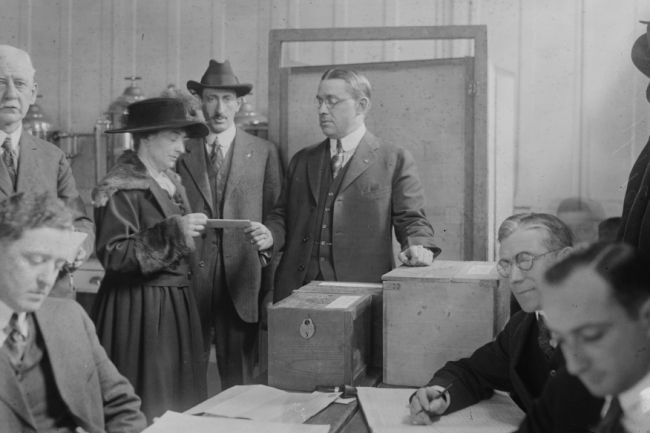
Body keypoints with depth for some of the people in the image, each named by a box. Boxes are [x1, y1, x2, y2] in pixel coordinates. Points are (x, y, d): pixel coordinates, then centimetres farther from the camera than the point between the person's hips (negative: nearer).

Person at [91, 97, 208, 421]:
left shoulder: (170, 181, 13)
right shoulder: (121, 189, -13)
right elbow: (112, 255, -21)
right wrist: (170, 231, -25)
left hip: (176, 303, 8)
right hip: (139, 308, -8)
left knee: (180, 400, 9)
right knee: (147, 408, -3)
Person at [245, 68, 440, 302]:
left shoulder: (395, 160, 4)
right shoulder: (302, 160, 17)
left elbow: (411, 219, 0)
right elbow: (283, 215, 18)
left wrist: (418, 247, -19)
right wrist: (270, 234, -3)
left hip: (361, 289, -3)